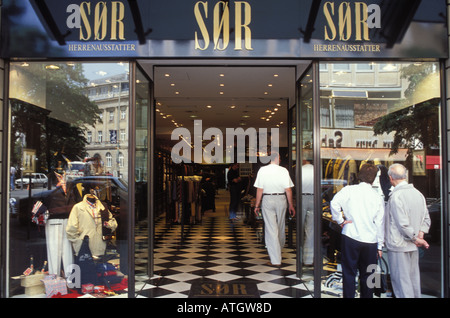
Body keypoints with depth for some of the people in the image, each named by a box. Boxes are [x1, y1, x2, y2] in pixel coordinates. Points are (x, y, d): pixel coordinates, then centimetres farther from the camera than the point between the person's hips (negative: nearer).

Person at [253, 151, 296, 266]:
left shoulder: (262, 170, -6)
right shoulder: (283, 170, -5)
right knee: (281, 228, 18)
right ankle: (279, 250, 39)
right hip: (281, 199, 2)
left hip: (267, 200, -1)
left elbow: (259, 189, -6)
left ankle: (275, 260, 0)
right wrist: (291, 205, 5)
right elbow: (288, 189, -4)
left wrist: (257, 205, 2)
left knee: (271, 229, 0)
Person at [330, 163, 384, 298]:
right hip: (370, 241, 2)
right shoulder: (378, 197, 3)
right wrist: (380, 246, 13)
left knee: (349, 273, 6)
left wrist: (340, 220, -5)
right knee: (367, 274, 14)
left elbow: (334, 203, -19)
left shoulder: (349, 190, -4)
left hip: (350, 237, -2)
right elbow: (380, 223, 6)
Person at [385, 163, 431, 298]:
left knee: (401, 279, 1)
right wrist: (420, 235, 4)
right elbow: (426, 219, 11)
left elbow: (403, 224, -22)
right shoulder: (418, 193, 6)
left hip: (398, 245, -8)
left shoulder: (396, 196, -19)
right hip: (413, 246, 8)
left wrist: (416, 239, -10)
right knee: (413, 277, 18)